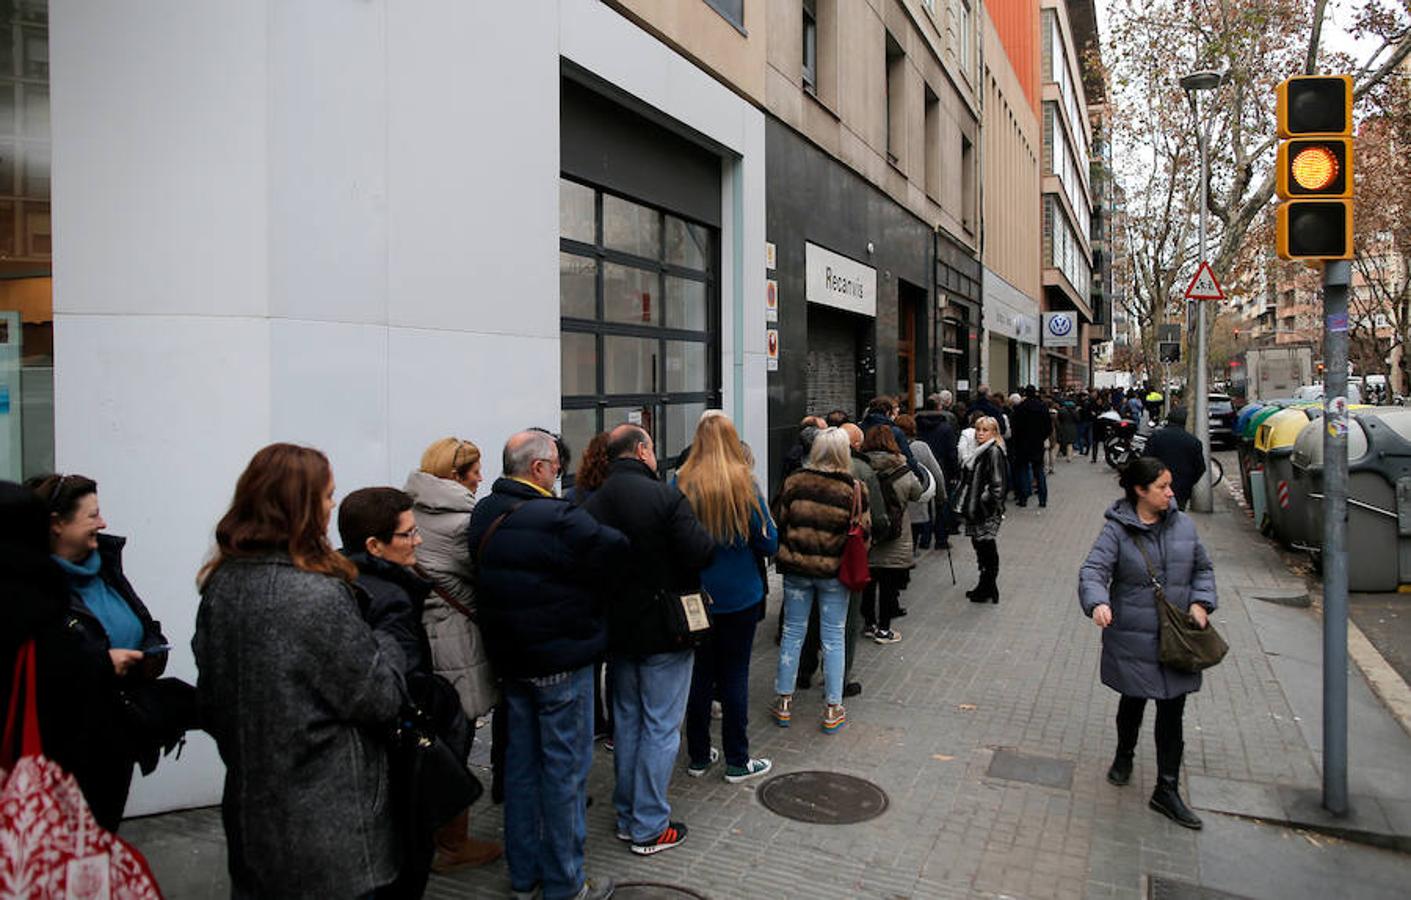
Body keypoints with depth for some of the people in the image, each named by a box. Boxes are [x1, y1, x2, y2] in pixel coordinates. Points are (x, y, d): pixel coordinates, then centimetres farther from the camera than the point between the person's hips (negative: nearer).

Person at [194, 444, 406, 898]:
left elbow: (209, 699, 10)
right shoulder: (318, 596, -24)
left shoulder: (222, 584, -1)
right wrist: (386, 644, 0)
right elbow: (380, 699, -17)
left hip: (249, 812, 8)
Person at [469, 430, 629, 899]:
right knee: (565, 767, 5)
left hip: (510, 658, 8)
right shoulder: (557, 518, -23)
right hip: (561, 661, -8)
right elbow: (615, 549, -23)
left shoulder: (484, 515, 3)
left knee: (521, 760, 18)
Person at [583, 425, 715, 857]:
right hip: (663, 630, -6)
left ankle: (627, 815, 29)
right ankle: (650, 828, 12)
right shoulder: (664, 496, -18)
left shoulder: (592, 504, -1)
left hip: (617, 628, 6)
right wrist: (707, 537, -1)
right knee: (660, 727, 5)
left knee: (626, 721, 18)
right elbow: (700, 553, -21)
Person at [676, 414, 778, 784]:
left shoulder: (681, 484, -8)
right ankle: (737, 761, 19)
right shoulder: (743, 484, -12)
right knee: (735, 675, 9)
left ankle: (698, 756, 25)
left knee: (699, 673, 14)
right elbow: (769, 543, -7)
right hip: (740, 597, -2)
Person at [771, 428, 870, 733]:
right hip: (835, 571, -1)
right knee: (833, 637, 8)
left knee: (792, 632, 12)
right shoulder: (854, 488, -9)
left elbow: (778, 523, 0)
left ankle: (784, 702, 20)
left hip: (796, 569, 1)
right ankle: (833, 710, 14)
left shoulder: (794, 483, -6)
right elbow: (863, 531, -5)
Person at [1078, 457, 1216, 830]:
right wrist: (1098, 603, -40)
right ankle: (1124, 755, 45)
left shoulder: (1183, 524, 1)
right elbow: (1093, 570, -21)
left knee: (1172, 712, 4)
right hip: (1132, 639, -3)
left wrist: (1200, 602, -3)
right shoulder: (1117, 529, -12)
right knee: (1133, 701, 16)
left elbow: (1203, 568, 13)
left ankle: (1167, 791, 16)